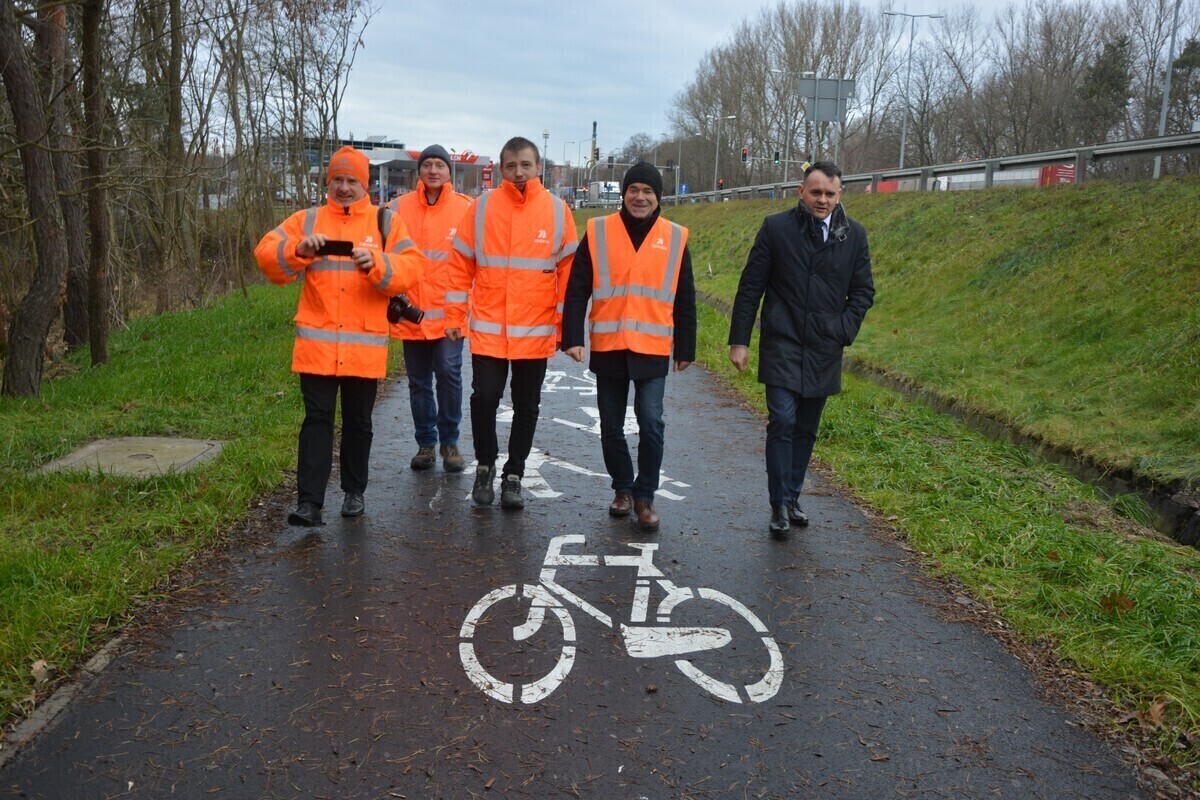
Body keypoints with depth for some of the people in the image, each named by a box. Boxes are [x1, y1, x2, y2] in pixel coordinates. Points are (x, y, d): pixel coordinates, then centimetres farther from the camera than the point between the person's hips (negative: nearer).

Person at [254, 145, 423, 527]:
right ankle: (309, 501, 0)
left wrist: (376, 263, -23)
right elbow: (266, 254, 0)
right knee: (317, 419, -1)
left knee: (358, 421, 12)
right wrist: (298, 250, -19)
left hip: (365, 344, 0)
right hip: (317, 343, 0)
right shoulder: (307, 220, 8)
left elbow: (410, 268, -6)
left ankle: (354, 492, 27)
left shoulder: (385, 222, 5)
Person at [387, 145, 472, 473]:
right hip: (410, 311, 2)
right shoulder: (400, 207, 4)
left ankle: (449, 441, 10)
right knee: (418, 381, 10)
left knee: (449, 373, -7)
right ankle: (426, 443, 23)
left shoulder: (465, 209, 1)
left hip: (449, 312, -2)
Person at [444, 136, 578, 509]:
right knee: (484, 398, -2)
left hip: (536, 331, 1)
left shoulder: (557, 210, 0)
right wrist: (454, 315, 1)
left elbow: (569, 271, 3)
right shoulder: (482, 207, 0)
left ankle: (513, 475, 24)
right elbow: (461, 265, 4)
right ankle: (485, 465, 22)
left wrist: (565, 323, 0)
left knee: (526, 406, 9)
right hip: (488, 329, 0)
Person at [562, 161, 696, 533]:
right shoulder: (598, 232, 2)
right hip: (607, 348, 1)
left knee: (651, 422, -7)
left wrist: (685, 348, 8)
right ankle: (623, 488, 28)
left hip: (653, 349, -1)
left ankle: (645, 496, 9)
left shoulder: (675, 237, 4)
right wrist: (572, 337, -8)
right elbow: (576, 290, 1)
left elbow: (684, 300, 9)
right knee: (611, 426, 10)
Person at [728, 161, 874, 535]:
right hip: (782, 346, -3)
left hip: (824, 351, 3)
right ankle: (780, 504, -1)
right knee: (782, 422, -11)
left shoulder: (854, 235, 6)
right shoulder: (776, 228, -2)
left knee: (806, 429, 11)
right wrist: (739, 340, -3)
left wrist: (845, 331, -2)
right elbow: (750, 287, 0)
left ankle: (792, 497, 24)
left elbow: (863, 291, 12)